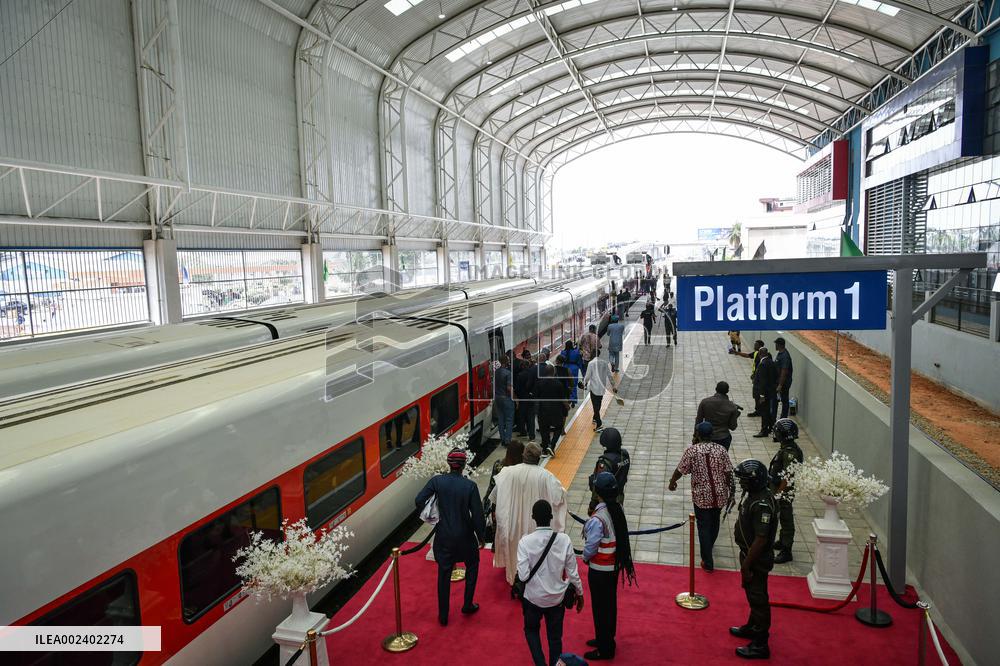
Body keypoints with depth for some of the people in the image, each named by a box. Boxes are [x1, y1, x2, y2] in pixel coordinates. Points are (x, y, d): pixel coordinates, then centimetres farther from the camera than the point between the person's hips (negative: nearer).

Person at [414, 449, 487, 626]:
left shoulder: (437, 481, -12)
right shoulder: (470, 486, -17)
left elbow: (419, 500, -14)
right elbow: (478, 515, -14)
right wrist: (481, 536, 1)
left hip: (444, 537, 2)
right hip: (465, 536, -2)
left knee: (443, 574, 14)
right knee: (472, 566, 25)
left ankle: (443, 616, 22)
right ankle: (468, 605, 31)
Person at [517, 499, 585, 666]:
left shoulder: (525, 541, -21)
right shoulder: (564, 539, -16)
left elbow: (523, 576, -21)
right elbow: (572, 572, -8)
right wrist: (580, 593, 8)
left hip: (533, 597, -1)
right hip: (557, 597, 1)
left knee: (531, 630, 25)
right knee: (555, 636, 21)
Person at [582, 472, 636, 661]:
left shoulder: (597, 519, -30)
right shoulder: (617, 510, -7)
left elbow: (590, 547, -22)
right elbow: (619, 538, 1)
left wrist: (585, 558, 1)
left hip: (600, 570, -7)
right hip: (615, 565, 7)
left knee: (600, 607, 10)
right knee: (610, 603, 23)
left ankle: (604, 650, 25)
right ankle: (607, 639, 41)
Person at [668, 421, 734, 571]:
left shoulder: (691, 451, -14)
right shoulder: (721, 449, -8)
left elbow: (680, 470, -6)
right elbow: (728, 473, -5)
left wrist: (672, 482, 13)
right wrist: (730, 492, 8)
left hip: (701, 496, -3)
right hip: (719, 495, 3)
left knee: (704, 526, 9)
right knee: (715, 520, 27)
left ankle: (708, 562, 10)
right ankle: (710, 544, 52)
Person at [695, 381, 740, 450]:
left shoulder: (704, 402, -10)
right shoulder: (732, 407, -10)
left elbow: (698, 421, -2)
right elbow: (732, 427, -2)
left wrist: (696, 436, 10)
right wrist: (736, 412, 9)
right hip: (723, 439, 0)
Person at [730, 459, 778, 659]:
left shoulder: (762, 504, -30)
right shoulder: (752, 494, 1)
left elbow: (761, 539, -29)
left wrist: (747, 565, -22)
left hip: (757, 560, -9)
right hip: (748, 553, 9)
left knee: (758, 598, 4)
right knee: (752, 594, 25)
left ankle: (760, 645, 17)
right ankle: (752, 627, 45)